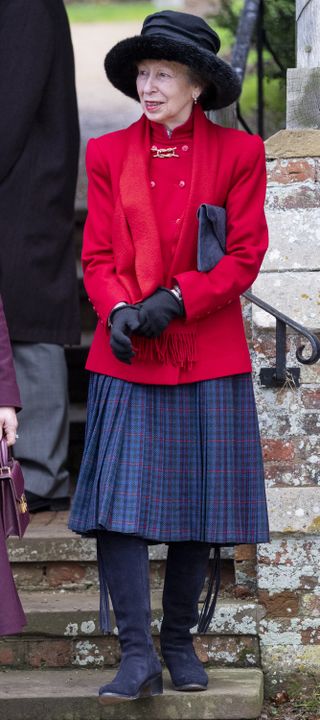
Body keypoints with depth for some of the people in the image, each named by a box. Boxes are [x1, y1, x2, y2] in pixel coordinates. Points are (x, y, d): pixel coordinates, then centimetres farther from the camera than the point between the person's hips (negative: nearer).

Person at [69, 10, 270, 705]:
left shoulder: (238, 153, 2)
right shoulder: (109, 154, 7)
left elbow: (244, 256, -3)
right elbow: (97, 256, 5)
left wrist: (175, 298, -15)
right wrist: (118, 309, -14)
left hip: (206, 355, -1)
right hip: (127, 359, 1)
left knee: (198, 509, 6)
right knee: (116, 505, -9)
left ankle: (180, 642, 21)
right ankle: (137, 657, -7)